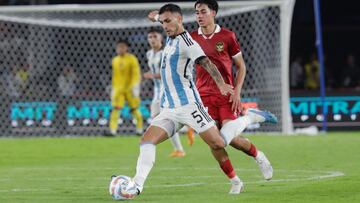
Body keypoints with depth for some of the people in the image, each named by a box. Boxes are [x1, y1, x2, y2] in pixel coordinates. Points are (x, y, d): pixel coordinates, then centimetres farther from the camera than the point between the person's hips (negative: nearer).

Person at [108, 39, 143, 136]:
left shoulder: (132, 59, -5)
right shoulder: (115, 60, 11)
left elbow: (136, 74, -9)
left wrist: (135, 86, -18)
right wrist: (113, 87, 20)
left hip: (129, 88, -3)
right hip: (118, 88, 3)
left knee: (134, 109, 6)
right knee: (116, 108, -12)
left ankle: (139, 129, 24)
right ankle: (113, 130, -18)